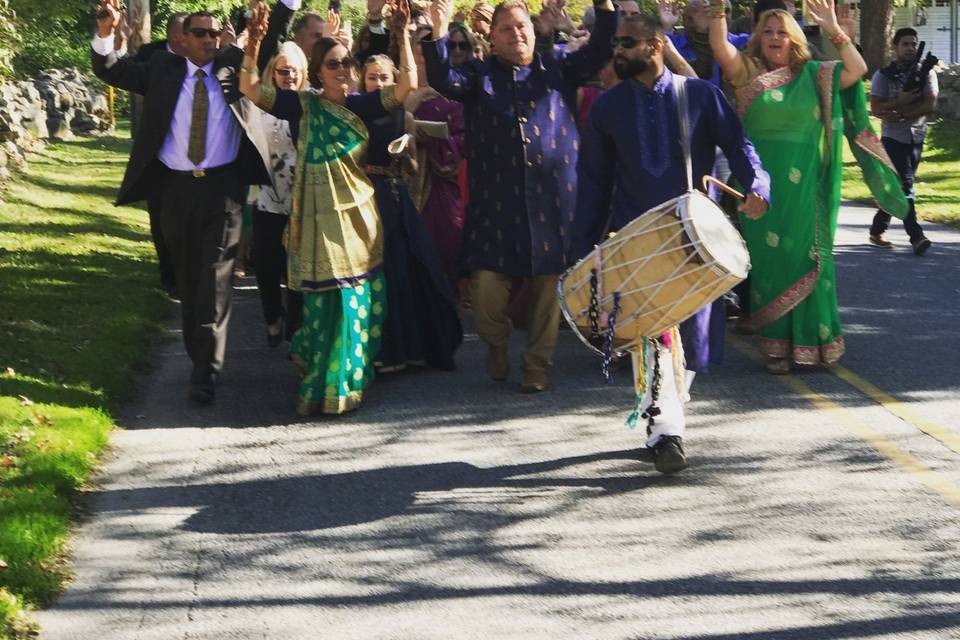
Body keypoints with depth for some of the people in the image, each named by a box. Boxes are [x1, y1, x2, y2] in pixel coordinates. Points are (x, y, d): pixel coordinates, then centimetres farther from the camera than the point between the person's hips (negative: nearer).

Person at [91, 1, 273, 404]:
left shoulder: (232, 67, 6)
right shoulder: (163, 69, 7)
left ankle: (206, 370, -8)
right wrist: (105, 33, -15)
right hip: (177, 188, 2)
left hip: (222, 188, -2)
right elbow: (109, 70, 3)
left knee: (215, 279, -6)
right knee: (187, 279, 10)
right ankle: (201, 357, 22)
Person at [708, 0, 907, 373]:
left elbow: (857, 70, -2)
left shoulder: (813, 75, 8)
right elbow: (720, 49, -11)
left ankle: (810, 341, 12)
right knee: (770, 260, 2)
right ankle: (777, 345, 8)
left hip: (804, 187, 1)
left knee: (805, 260, 4)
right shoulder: (748, 72, 4)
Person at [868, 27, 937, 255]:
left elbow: (930, 105, -7)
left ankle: (877, 230, 23)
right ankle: (916, 236, -17)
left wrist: (901, 114, -17)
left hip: (916, 136, 4)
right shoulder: (884, 75, -1)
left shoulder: (926, 73, 5)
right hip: (893, 137, -4)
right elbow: (876, 108, -8)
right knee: (904, 186, -12)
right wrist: (900, 102, -22)